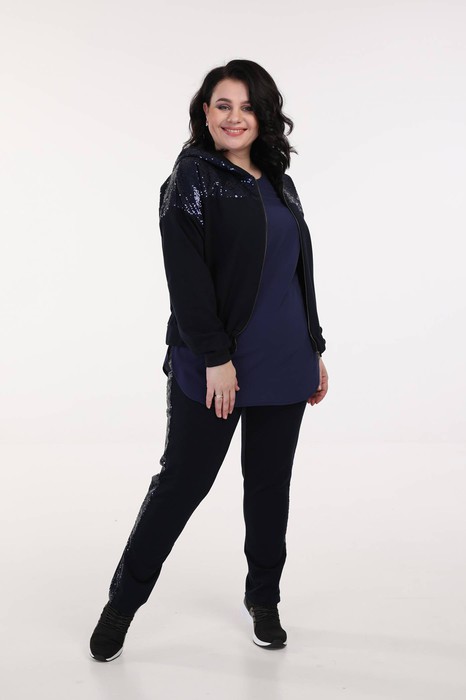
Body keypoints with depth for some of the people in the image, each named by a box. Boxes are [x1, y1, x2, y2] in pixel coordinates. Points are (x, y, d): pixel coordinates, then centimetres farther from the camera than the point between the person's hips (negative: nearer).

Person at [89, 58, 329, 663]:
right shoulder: (193, 179, -5)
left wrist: (315, 350, 15)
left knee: (271, 482, 13)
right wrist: (215, 357, -19)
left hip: (285, 365, 6)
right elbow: (187, 276, -14)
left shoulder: (278, 183, 14)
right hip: (216, 366, -6)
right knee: (182, 480, 1)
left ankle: (263, 599, 30)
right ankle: (123, 602, 17)